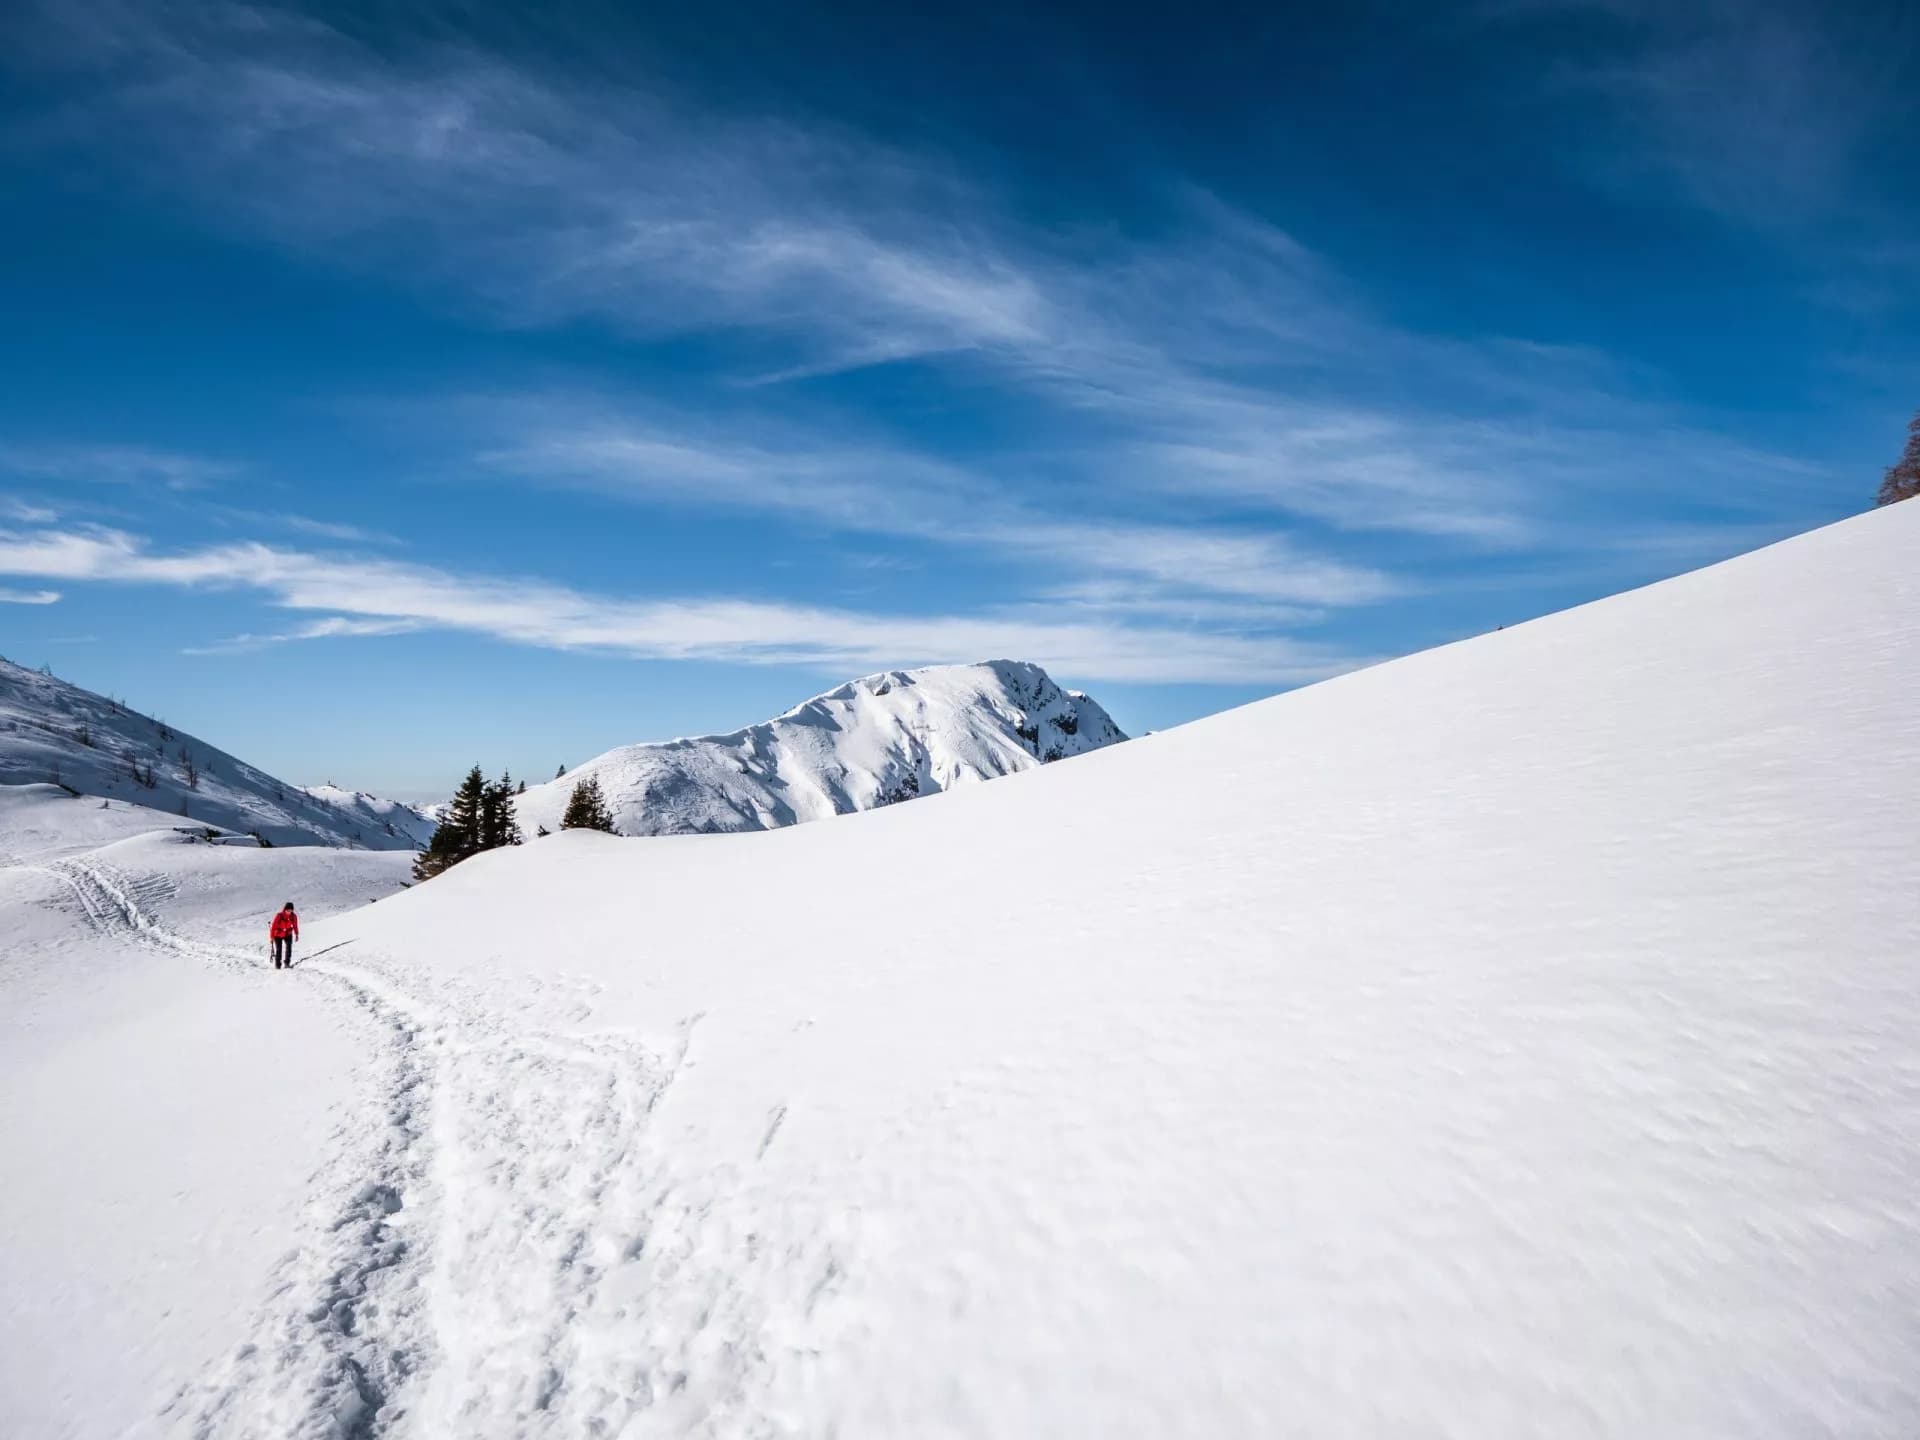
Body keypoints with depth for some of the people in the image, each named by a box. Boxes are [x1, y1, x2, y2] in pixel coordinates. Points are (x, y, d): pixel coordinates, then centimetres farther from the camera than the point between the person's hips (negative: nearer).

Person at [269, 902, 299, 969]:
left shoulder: (294, 917, -13)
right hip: (278, 935, -2)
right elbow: (274, 926, -16)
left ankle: (287, 964, -9)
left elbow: (295, 926, 4)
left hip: (288, 934, 2)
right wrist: (272, 936, -12)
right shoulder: (279, 915, -23)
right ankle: (277, 965, 14)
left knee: (289, 947, -15)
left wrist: (296, 934, 12)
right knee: (279, 950, -2)